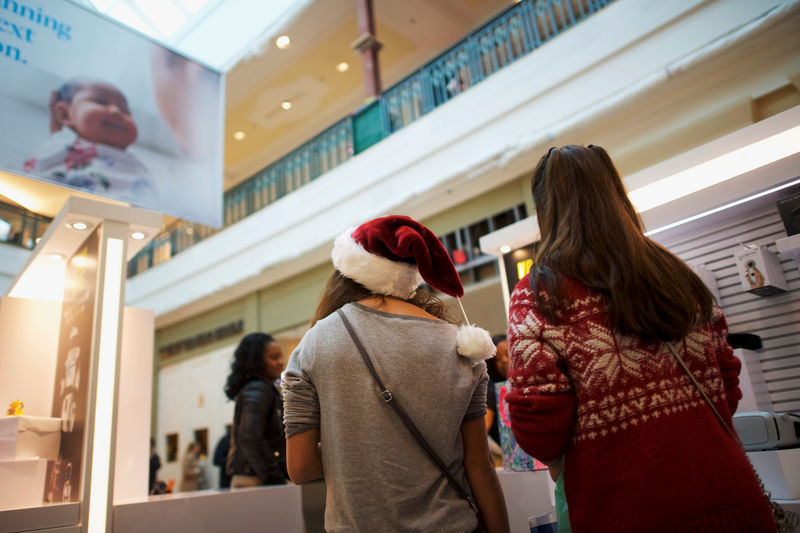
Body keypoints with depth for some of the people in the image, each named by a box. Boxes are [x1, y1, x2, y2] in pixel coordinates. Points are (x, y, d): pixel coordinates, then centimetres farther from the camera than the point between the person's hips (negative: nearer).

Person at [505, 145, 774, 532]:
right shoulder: (677, 275, 3)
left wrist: (559, 463, 8)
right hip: (727, 498, 4)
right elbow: (727, 387, 10)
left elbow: (538, 431, -14)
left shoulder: (537, 296, -12)